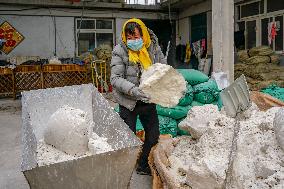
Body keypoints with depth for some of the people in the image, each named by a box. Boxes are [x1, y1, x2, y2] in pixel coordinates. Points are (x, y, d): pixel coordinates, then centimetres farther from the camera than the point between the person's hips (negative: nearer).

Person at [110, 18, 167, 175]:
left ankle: (144, 166, 38)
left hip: (148, 100, 5)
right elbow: (115, 78, -17)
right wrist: (132, 89, -33)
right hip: (128, 102, -4)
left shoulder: (153, 47, -4)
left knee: (153, 135, 15)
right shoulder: (120, 51, -13)